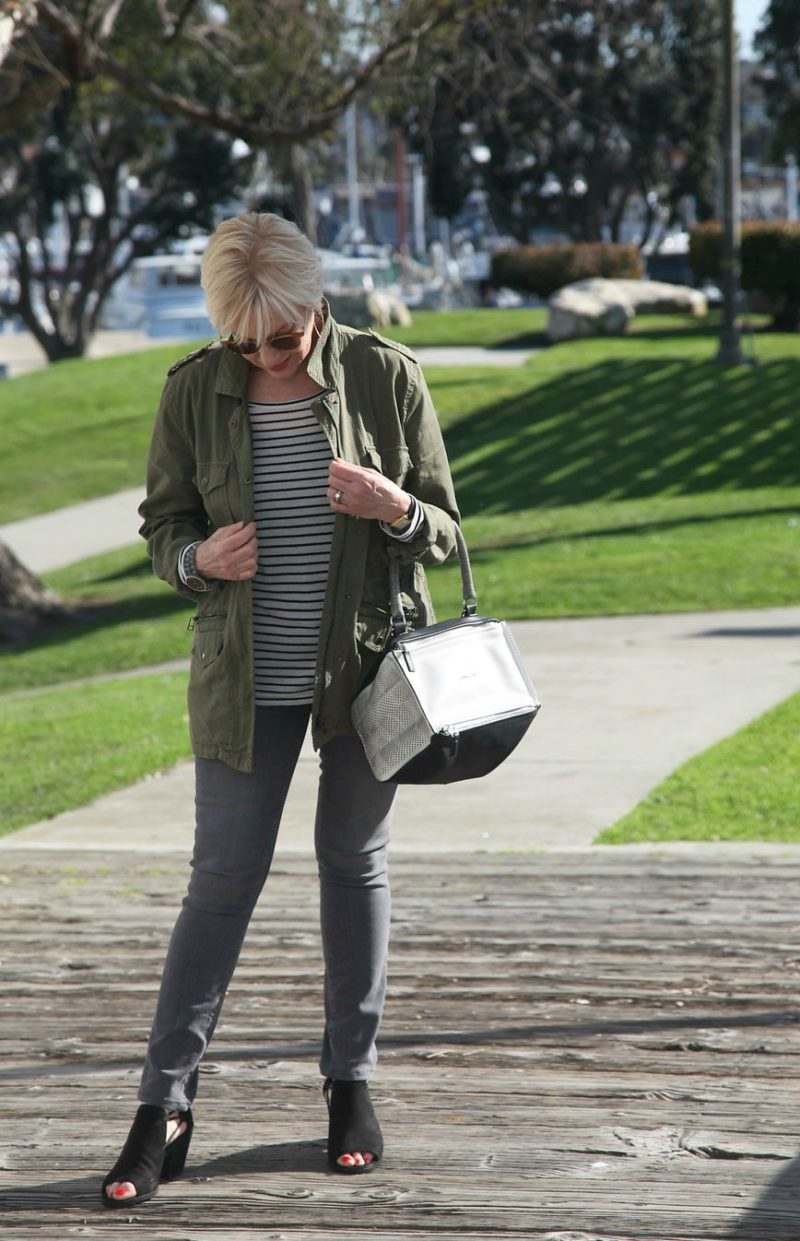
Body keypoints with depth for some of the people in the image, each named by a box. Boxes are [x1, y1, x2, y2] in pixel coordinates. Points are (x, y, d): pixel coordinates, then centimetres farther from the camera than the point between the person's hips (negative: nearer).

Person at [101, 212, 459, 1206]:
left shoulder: (386, 376, -7)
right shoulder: (194, 391, -5)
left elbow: (444, 531, 0)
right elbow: (162, 524, 6)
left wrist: (395, 510, -23)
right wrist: (198, 558, -17)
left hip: (367, 666, 0)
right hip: (245, 678, 0)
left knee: (354, 864, 11)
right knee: (222, 877, -1)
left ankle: (350, 1078, 24)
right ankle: (164, 1106, 3)